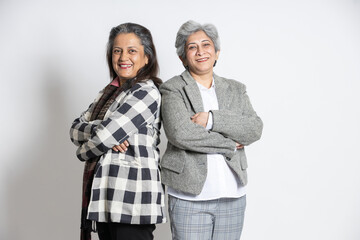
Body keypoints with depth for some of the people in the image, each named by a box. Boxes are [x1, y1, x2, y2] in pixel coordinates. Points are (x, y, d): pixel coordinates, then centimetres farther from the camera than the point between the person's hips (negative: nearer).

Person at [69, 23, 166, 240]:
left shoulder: (146, 92, -11)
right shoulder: (109, 92, 16)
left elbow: (104, 138, -17)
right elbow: (76, 130, 6)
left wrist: (84, 150, 3)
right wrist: (101, 131, -14)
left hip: (131, 199, -8)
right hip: (104, 198, 8)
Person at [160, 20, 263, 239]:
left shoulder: (235, 89, 13)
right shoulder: (173, 89, 0)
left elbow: (255, 129, -1)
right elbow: (180, 133, -15)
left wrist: (212, 119, -14)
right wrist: (229, 144, -8)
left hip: (233, 197, 4)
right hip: (190, 197, -3)